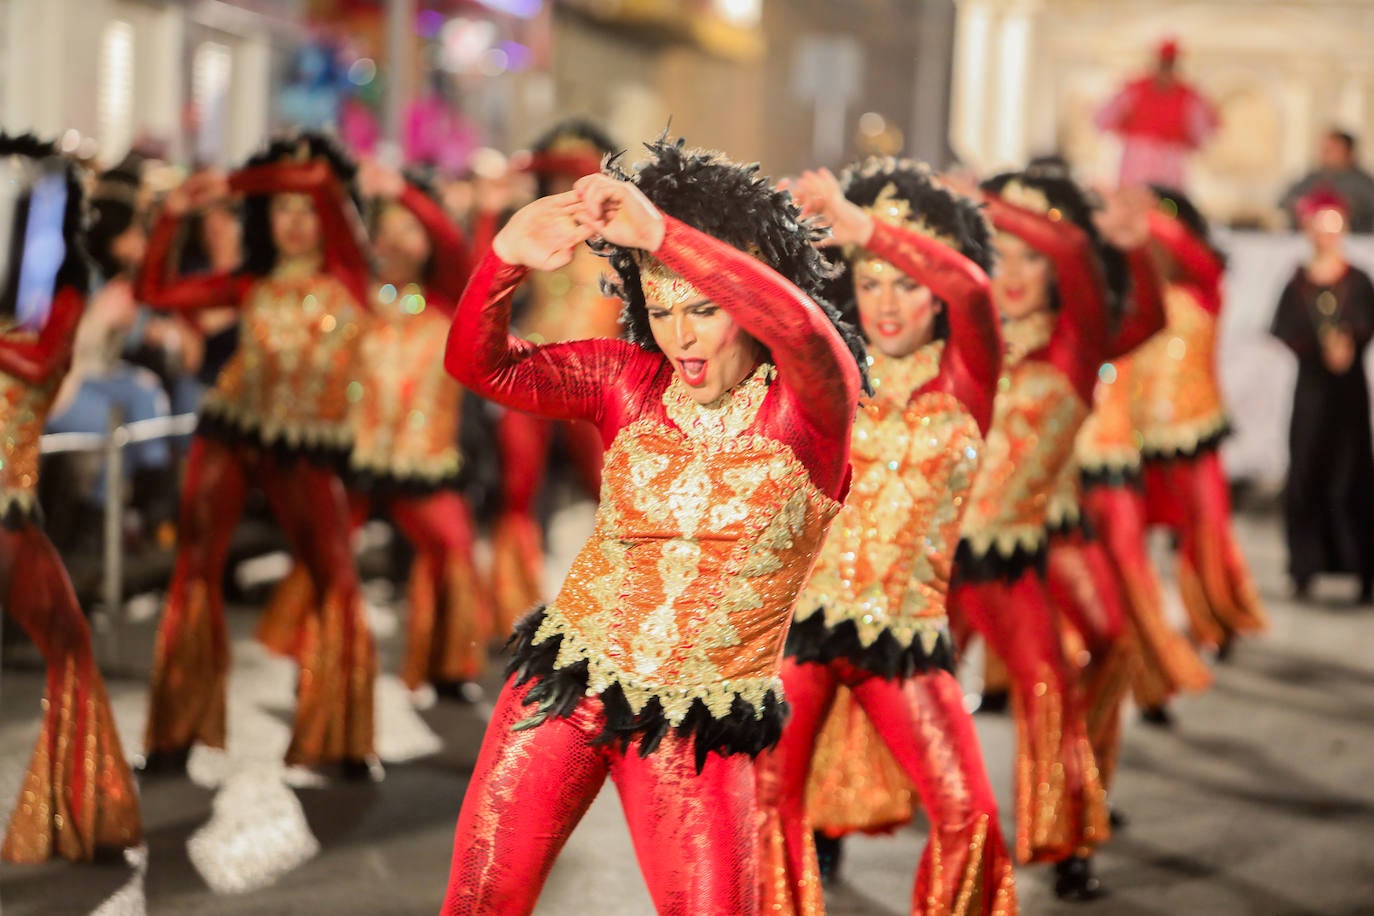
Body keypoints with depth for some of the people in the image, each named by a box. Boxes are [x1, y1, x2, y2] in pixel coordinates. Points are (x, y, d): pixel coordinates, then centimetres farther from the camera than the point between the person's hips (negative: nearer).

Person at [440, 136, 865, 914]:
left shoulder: (808, 406, -10)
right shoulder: (632, 381, 0)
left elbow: (806, 332, -34)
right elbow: (482, 365, -11)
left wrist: (660, 233, -42)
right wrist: (509, 259, -31)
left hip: (699, 732, -2)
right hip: (567, 683, 3)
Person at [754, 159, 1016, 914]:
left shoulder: (964, 377, 1)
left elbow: (971, 290, -19)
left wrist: (860, 224, -28)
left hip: (906, 631, 0)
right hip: (803, 614, 0)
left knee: (968, 814, -7)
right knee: (766, 798, -9)